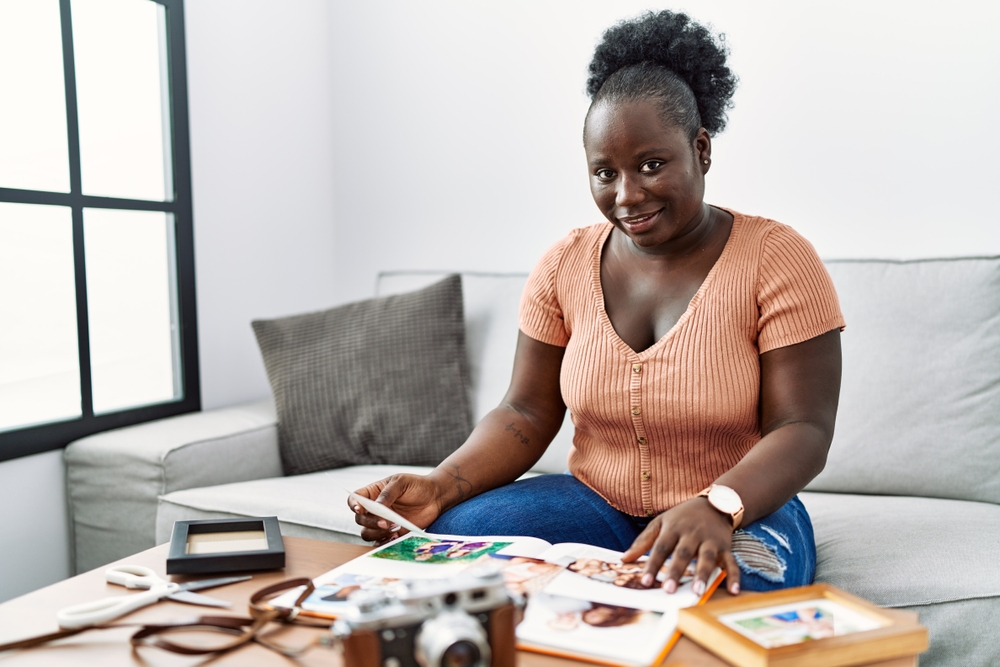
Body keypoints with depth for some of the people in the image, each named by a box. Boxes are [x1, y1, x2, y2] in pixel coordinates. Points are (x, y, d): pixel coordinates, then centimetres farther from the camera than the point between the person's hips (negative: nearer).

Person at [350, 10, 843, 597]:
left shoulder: (776, 259, -9)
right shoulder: (565, 266, 2)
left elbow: (803, 431, -14)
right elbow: (527, 415, 2)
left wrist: (715, 507, -34)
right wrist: (439, 487, -16)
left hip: (742, 513, -2)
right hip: (595, 505, 3)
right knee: (447, 537, -23)